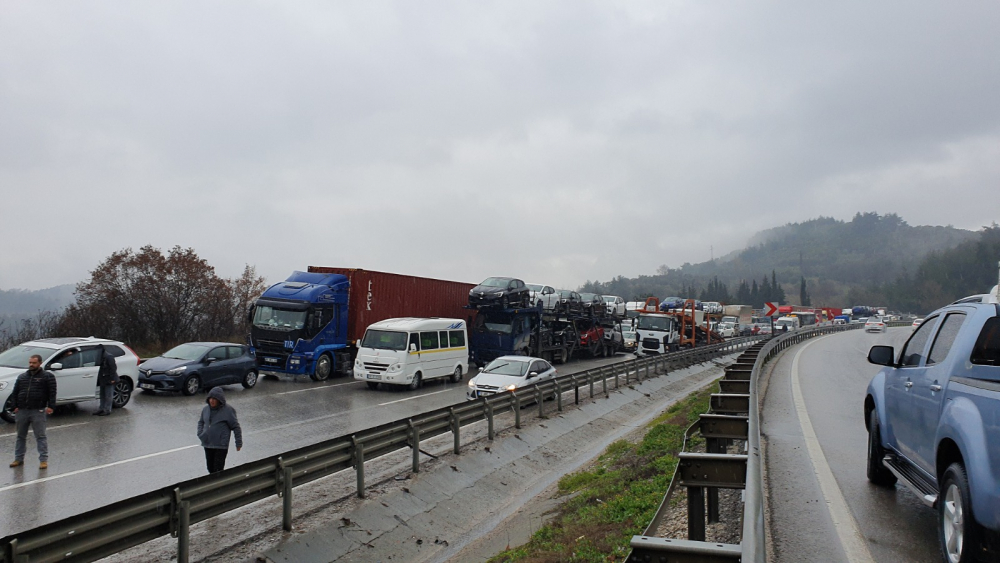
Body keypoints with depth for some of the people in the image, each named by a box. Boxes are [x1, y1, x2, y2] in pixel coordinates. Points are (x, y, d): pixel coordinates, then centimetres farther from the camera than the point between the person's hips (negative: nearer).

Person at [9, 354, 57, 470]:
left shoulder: (47, 376, 1)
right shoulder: (22, 377, 16)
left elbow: (52, 392, -6)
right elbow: (14, 392, 16)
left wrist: (50, 406, -17)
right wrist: (15, 406, 3)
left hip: (38, 411, -5)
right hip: (21, 411, 5)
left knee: (40, 436, -5)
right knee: (21, 436, 14)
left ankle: (44, 460, -3)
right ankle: (19, 458, 25)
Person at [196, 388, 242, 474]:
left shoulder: (228, 411, -12)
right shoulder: (206, 409, 3)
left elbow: (236, 427, -7)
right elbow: (201, 422, 20)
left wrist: (239, 443, -5)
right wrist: (200, 434, 4)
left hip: (221, 445, -6)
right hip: (207, 445, 6)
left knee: (218, 470, -7)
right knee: (210, 468, 15)